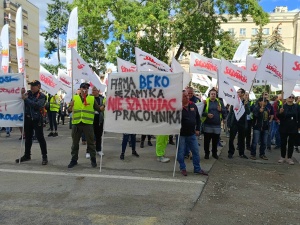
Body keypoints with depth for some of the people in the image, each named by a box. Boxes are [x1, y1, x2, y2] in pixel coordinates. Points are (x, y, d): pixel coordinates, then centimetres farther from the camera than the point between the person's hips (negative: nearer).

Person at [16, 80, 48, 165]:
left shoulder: (41, 96, -9)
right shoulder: (28, 93, 7)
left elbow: (37, 105, -24)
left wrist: (26, 99, -22)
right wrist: (22, 94, -7)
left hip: (36, 119, -6)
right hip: (27, 118, 6)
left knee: (40, 138, -4)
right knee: (28, 137, 15)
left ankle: (44, 156, 3)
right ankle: (27, 155, 28)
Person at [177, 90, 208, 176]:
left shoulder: (193, 105, 4)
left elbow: (198, 118, 14)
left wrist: (197, 129, 10)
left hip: (192, 134, 5)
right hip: (181, 134, -5)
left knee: (196, 152, 10)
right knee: (181, 152, 5)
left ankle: (197, 169, 22)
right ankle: (182, 168, 22)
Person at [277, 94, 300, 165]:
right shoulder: (283, 106, -3)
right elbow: (278, 117, -4)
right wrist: (280, 112, -24)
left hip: (293, 129, 1)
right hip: (284, 128, -1)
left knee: (291, 144, 6)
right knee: (283, 143, 5)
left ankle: (289, 158, 14)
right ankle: (283, 157, 17)